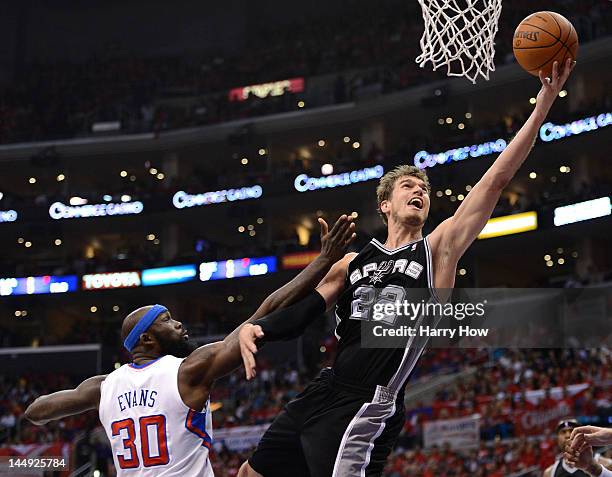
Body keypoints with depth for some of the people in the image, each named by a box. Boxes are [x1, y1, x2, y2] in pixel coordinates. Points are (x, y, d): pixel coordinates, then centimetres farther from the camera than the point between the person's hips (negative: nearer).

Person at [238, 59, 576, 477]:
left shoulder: (439, 248, 3)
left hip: (365, 409, -6)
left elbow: (496, 180, -5)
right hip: (319, 395, 6)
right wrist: (255, 330, -10)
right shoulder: (353, 263, 15)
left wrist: (543, 106, -10)